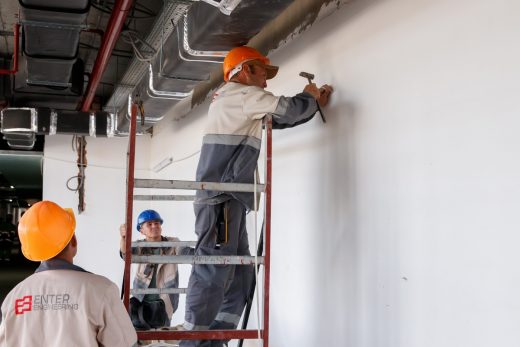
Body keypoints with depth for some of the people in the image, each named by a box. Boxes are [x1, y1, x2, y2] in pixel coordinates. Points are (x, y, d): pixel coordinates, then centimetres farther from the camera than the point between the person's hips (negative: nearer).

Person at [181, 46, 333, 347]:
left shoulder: (240, 103, 28)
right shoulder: (243, 93, -3)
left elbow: (280, 119, 32)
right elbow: (289, 109, -4)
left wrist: (314, 104, 31)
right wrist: (310, 97, 17)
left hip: (227, 200, 10)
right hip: (221, 198, -10)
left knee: (240, 277, 7)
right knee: (213, 272, -14)